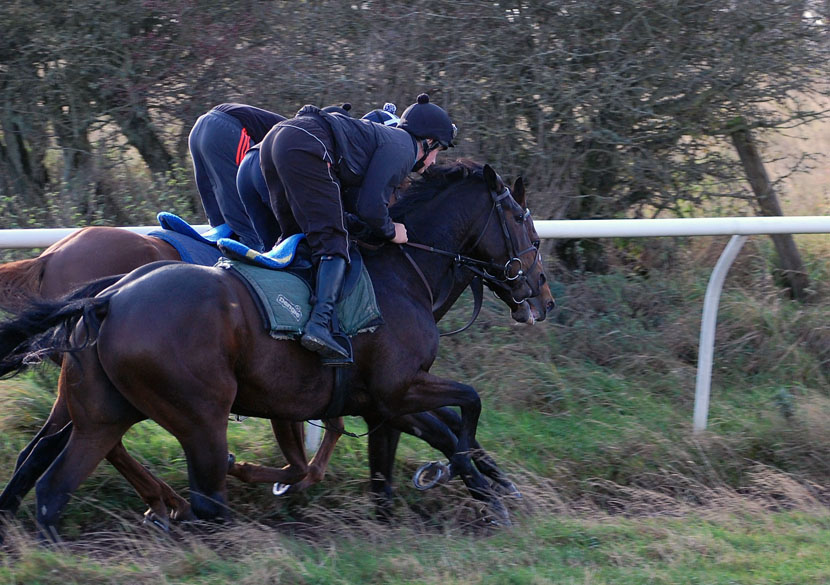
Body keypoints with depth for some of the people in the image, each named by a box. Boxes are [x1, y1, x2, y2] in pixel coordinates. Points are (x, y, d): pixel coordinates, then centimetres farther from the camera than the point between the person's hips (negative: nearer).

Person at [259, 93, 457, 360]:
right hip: (305, 147, -10)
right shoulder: (403, 148, 5)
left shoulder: (386, 136, 33)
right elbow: (370, 207, -4)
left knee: (296, 236, 21)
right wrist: (390, 231, 13)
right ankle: (320, 323, -24)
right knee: (333, 243, -9)